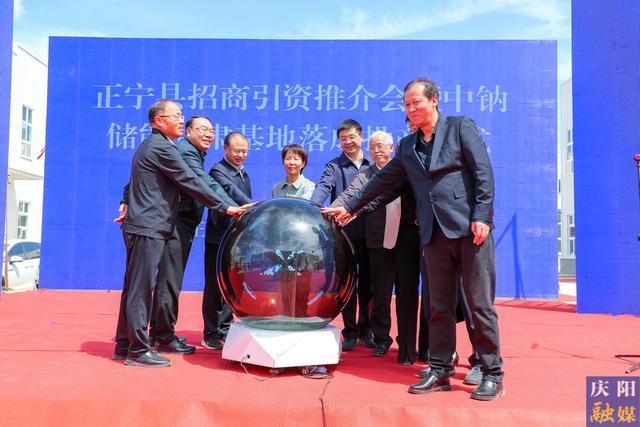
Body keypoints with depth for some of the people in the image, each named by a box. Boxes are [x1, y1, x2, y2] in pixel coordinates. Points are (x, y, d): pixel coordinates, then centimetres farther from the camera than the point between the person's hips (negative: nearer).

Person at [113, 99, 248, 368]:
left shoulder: (149, 146, 20)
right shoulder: (162, 147, -12)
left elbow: (135, 183, 25)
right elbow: (191, 182, -15)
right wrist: (225, 208, -13)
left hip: (141, 226, 10)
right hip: (149, 228, -10)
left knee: (134, 288, 12)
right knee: (141, 289, -5)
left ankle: (124, 346, 20)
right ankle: (138, 350, 1)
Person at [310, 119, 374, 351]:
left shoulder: (374, 165, 12)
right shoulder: (333, 166, 5)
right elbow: (323, 187, -12)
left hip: (370, 234, 2)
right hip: (345, 234, -2)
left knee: (367, 283, 8)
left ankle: (365, 330, 21)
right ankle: (350, 332, 15)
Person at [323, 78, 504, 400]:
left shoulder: (461, 127, 4)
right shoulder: (407, 146, 19)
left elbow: (483, 172, -4)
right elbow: (382, 180, 25)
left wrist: (482, 216, -13)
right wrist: (349, 207, 26)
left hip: (470, 228, -5)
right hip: (434, 233, 5)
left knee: (480, 304, -2)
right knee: (439, 307, 7)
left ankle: (492, 374, 9)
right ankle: (440, 371, 17)